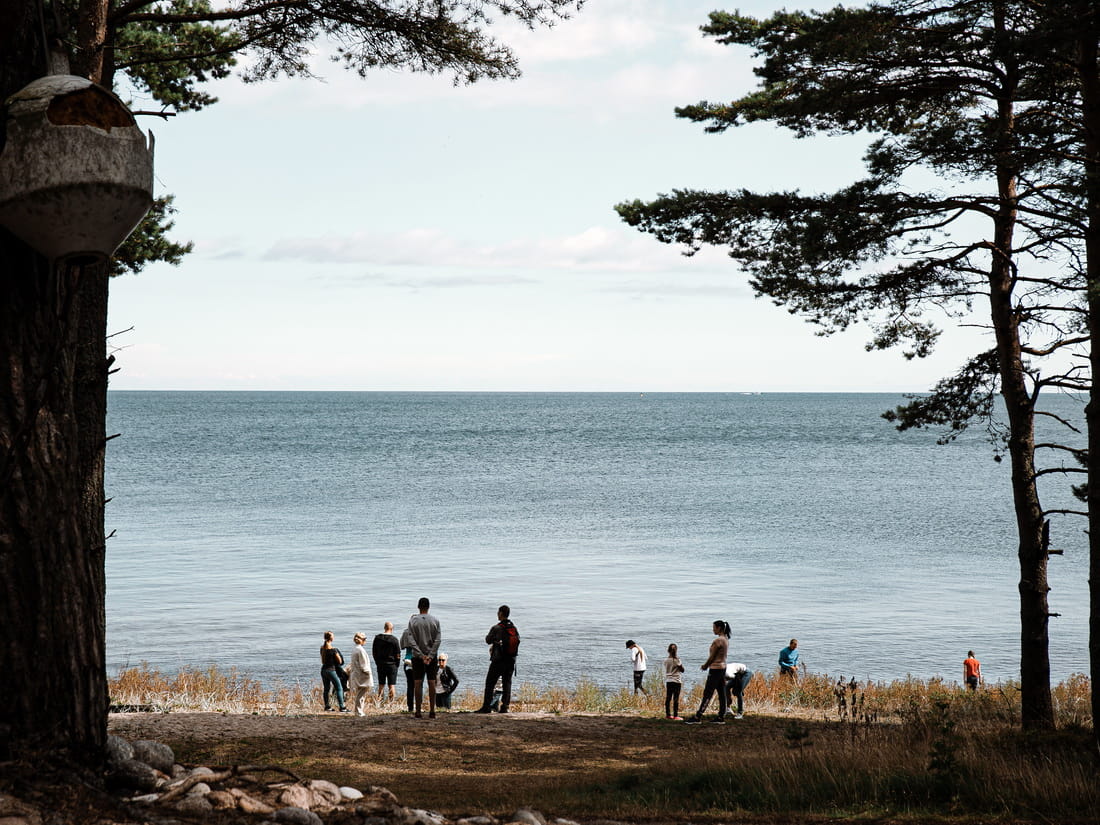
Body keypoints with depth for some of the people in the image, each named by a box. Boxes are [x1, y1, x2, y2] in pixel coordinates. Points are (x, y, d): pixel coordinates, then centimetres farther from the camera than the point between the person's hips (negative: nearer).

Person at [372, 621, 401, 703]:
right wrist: (397, 665, 5)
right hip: (392, 665, -4)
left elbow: (373, 653, 8)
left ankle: (379, 700, 10)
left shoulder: (377, 638, 1)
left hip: (380, 665, 4)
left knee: (381, 684, 12)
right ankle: (392, 701, -2)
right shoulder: (394, 639, -12)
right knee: (392, 685, 1)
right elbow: (398, 655, -8)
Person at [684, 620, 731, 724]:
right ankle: (721, 717, 12)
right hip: (722, 668, 10)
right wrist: (706, 665, 12)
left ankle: (697, 717, -8)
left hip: (715, 669, -10)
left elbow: (712, 657, -14)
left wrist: (705, 666, 2)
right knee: (721, 693, 10)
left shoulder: (718, 640, -18)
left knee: (707, 694, -8)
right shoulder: (725, 639, 11)